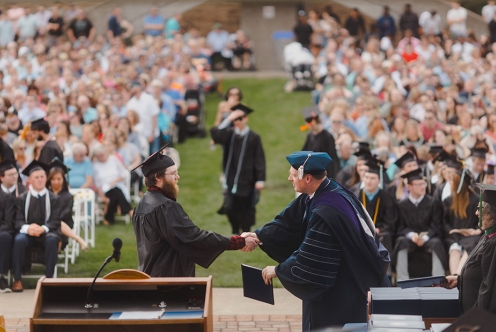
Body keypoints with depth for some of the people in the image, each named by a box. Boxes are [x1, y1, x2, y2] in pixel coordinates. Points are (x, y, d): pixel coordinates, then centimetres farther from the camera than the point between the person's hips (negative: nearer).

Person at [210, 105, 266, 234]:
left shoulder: (254, 137, -7)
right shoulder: (229, 134, 1)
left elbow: (259, 160, -7)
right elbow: (215, 134, -19)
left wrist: (260, 180, -11)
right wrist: (228, 119, -24)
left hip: (247, 180, -2)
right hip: (231, 179, 2)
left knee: (246, 209, 6)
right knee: (229, 207, -1)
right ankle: (235, 232, 20)